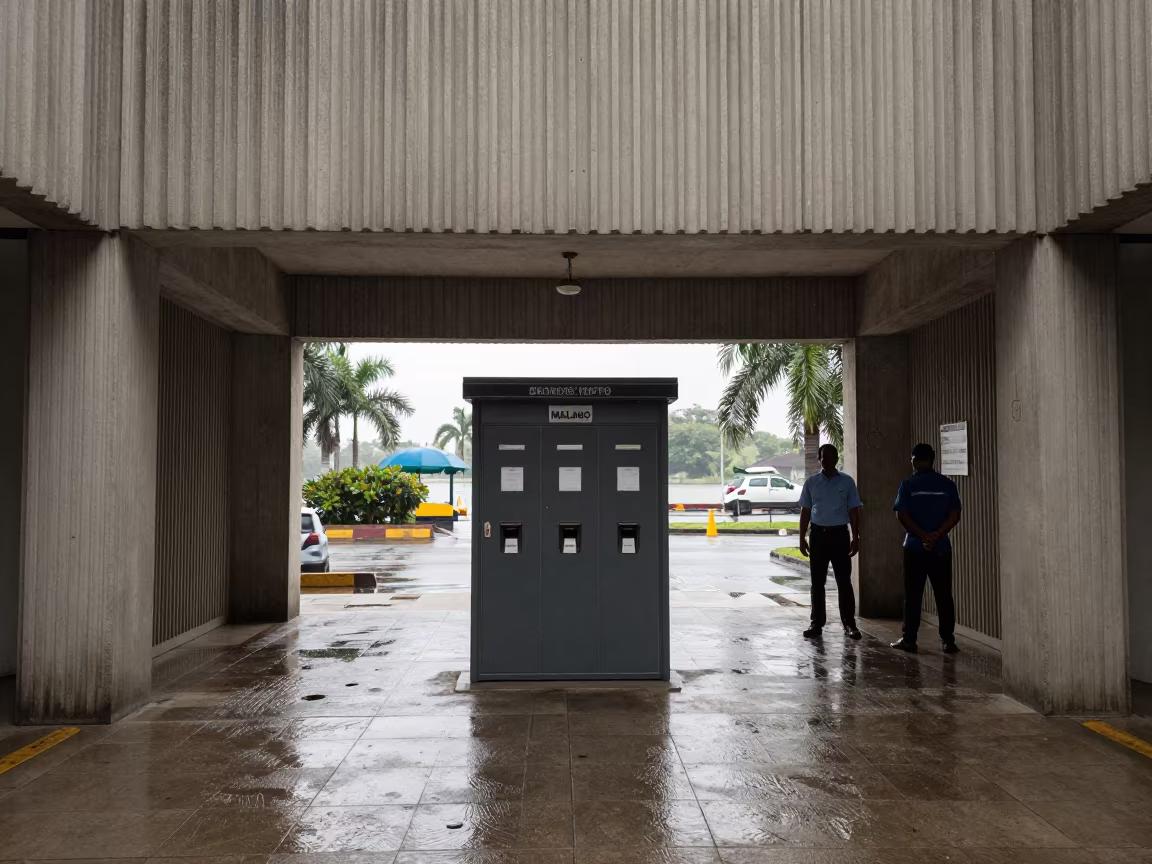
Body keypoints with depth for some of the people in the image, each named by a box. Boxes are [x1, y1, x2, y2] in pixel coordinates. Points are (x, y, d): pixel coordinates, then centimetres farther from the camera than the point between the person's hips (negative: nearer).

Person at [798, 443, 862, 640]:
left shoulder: (847, 482, 1)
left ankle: (849, 624, 6)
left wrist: (856, 538, -3)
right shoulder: (811, 483, 5)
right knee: (817, 582, 6)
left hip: (840, 534, -1)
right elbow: (805, 511, 8)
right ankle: (817, 624, 13)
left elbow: (853, 511, 3)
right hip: (818, 534, 2)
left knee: (844, 581, -1)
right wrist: (802, 538, 3)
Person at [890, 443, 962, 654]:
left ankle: (909, 639, 8)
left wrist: (922, 535, -9)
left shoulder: (908, 485, -4)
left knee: (913, 595, 5)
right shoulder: (947, 484, 3)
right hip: (941, 548, 2)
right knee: (944, 595, 8)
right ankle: (948, 641, 9)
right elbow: (954, 515, -4)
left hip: (915, 547, -2)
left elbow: (902, 515, -10)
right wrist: (936, 535, -9)